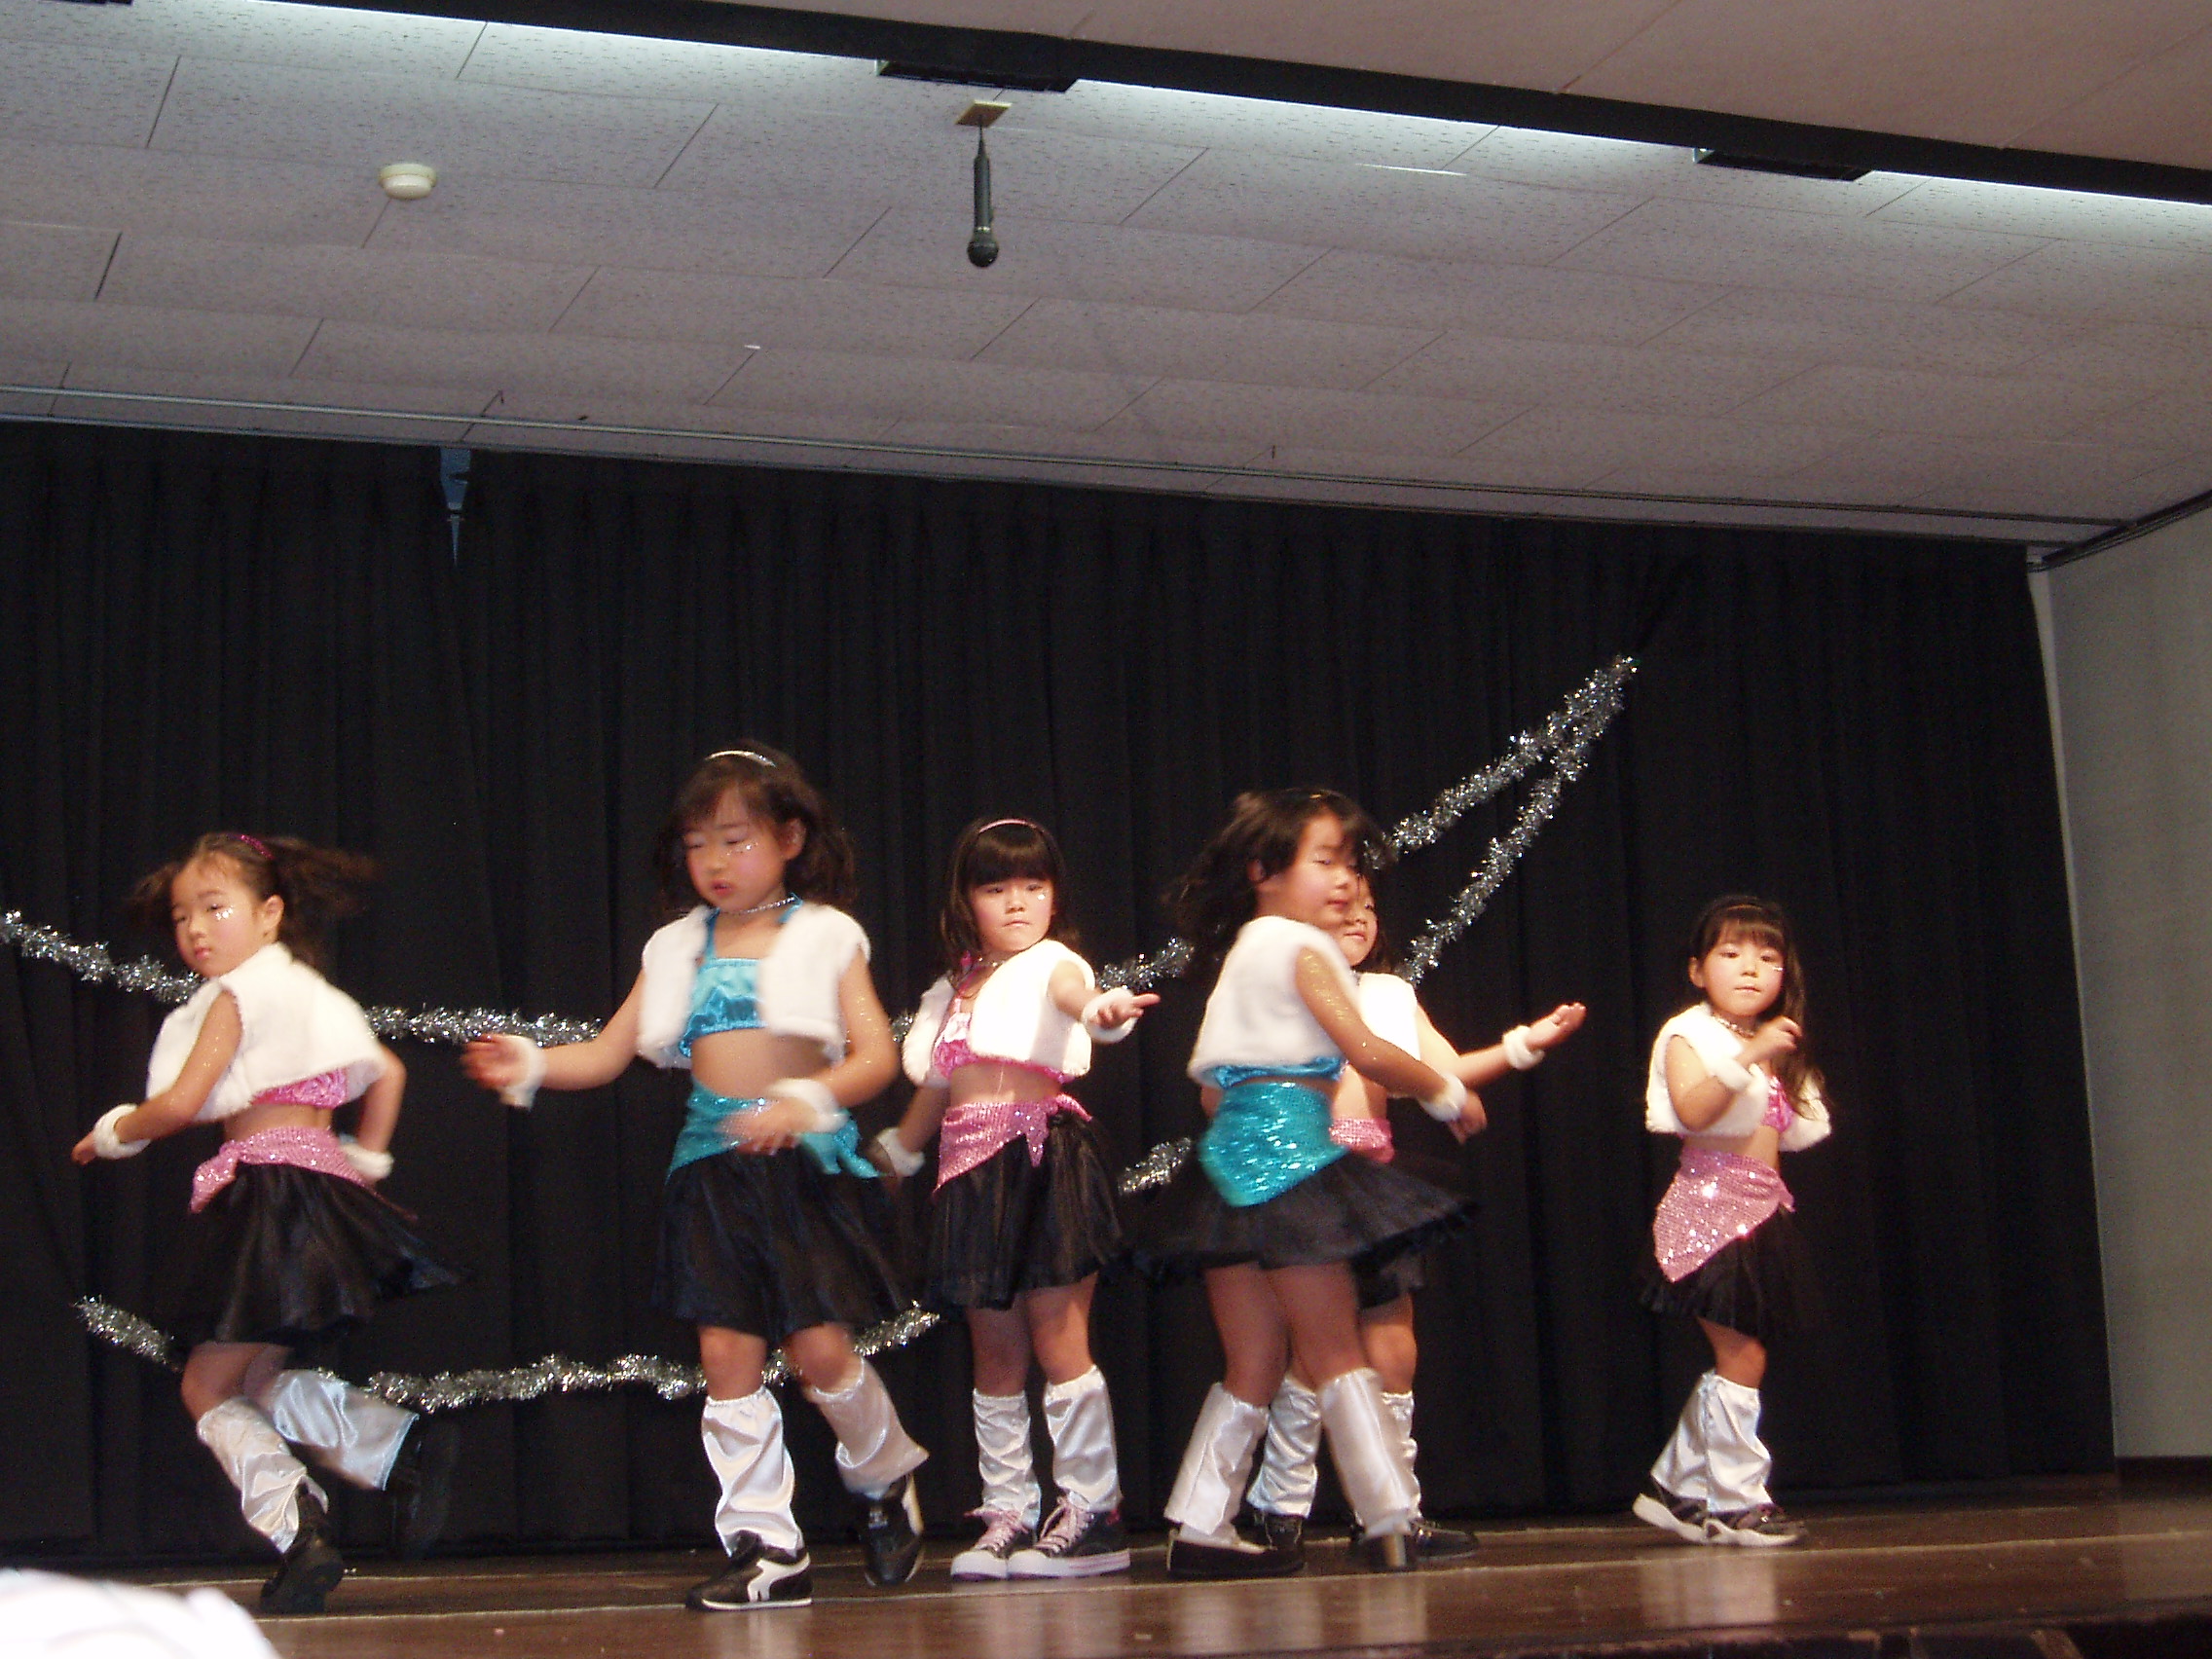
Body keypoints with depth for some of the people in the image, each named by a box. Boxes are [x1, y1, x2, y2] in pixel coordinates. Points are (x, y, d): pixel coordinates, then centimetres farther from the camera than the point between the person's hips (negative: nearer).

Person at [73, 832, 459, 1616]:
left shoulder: (237, 995, -7)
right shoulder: (311, 992, 19)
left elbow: (180, 1102, -13)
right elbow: (387, 1071, 27)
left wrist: (112, 1134, 5)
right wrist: (364, 1161, 33)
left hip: (266, 1191, -9)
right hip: (320, 1173, 9)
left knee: (209, 1386, 0)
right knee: (256, 1381, 19)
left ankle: (297, 1528, -16)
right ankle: (405, 1446, 3)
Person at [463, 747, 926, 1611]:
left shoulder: (824, 936, 3)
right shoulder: (676, 948, 13)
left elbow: (875, 1055, -5)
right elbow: (607, 1054, 11)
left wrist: (805, 1098, -22)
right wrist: (530, 1063, -8)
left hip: (805, 1158, -3)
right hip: (712, 1163, 4)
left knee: (820, 1348, -9)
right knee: (726, 1354, -2)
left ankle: (886, 1479, 21)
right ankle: (765, 1547, 7)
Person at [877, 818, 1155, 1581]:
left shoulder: (1050, 963, 2)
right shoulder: (954, 990, 20)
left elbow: (1073, 991, -24)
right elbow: (932, 1090, 29)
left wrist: (1101, 1010, -46)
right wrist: (891, 1154, 34)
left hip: (1043, 1159, -6)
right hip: (971, 1172, 6)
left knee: (1059, 1341, -8)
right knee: (996, 1357, 8)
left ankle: (1091, 1510, -2)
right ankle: (1007, 1512, 14)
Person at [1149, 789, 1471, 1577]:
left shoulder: (1241, 951, 22)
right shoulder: (1303, 947, -5)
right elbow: (1366, 1052, -13)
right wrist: (1448, 1095, 1)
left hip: (1232, 1151, 8)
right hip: (1290, 1143, -8)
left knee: (1255, 1366, 11)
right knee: (1336, 1349, -5)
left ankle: (1200, 1528, 10)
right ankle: (1390, 1521, -4)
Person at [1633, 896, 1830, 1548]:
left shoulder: (1778, 1047, 17)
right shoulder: (1689, 1034, -5)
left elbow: (1788, 1132, 16)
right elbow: (1693, 1110, -22)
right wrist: (1750, 1054, -29)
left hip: (1760, 1211, 8)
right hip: (1711, 1204, -8)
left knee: (1735, 1358, 9)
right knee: (1743, 1357, -8)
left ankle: (1674, 1487, 20)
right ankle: (1734, 1501, 2)